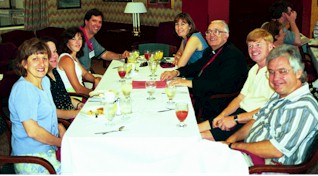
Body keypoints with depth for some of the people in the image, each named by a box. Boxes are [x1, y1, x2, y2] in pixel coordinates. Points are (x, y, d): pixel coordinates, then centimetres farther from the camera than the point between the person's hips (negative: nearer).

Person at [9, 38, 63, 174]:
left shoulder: (45, 81, 8)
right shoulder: (23, 89, -20)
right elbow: (32, 131, -24)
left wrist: (59, 127, 4)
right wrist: (62, 142, -11)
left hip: (49, 148, 9)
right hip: (32, 161, -9)